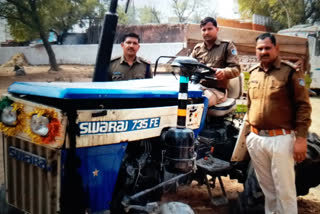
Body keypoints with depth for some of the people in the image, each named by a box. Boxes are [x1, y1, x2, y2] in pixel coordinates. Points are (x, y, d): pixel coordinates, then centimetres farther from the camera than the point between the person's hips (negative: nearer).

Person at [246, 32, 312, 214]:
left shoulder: (291, 71, -6)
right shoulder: (253, 73, 13)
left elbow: (304, 106, -9)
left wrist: (301, 138, -14)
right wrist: (248, 131, 20)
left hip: (281, 139, -5)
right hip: (256, 139, 6)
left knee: (285, 190, 0)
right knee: (267, 188, 17)